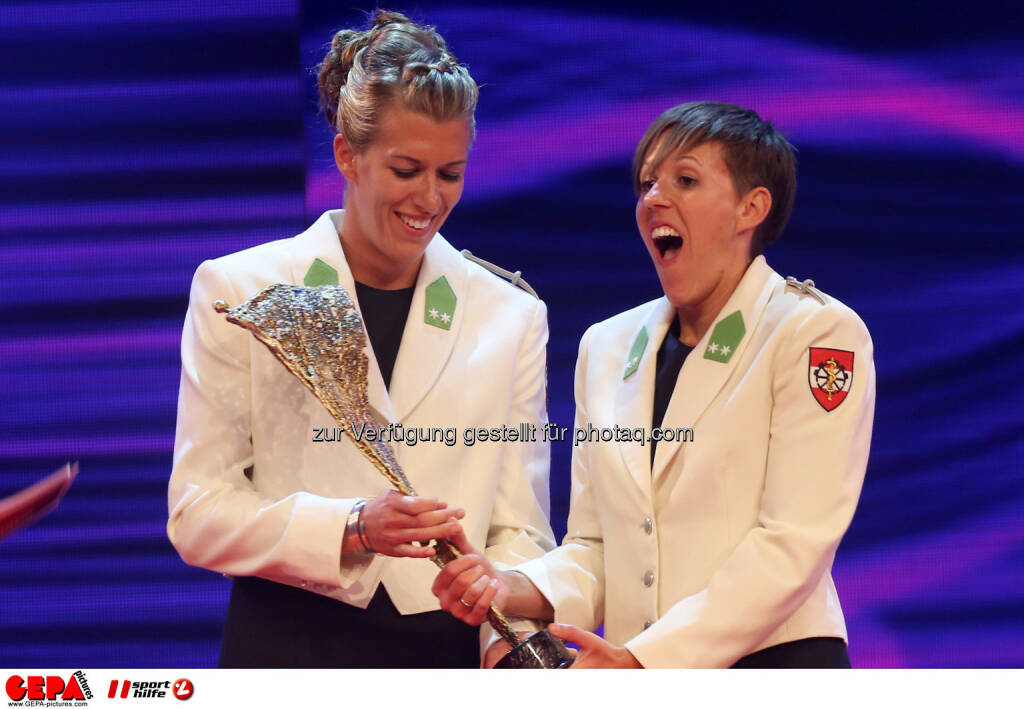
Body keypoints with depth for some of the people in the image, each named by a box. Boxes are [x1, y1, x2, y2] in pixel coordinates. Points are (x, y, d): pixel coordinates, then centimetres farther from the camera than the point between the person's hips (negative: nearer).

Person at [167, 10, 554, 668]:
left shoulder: (512, 316, 8)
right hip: (286, 647, -2)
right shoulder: (238, 291, 2)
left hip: (447, 647, 2)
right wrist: (352, 528, -18)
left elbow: (520, 527, 4)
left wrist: (510, 638, -16)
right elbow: (198, 513, -4)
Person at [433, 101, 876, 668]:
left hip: (774, 662, -4)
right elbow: (594, 547, 11)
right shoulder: (607, 345, 13)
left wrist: (645, 659, -20)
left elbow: (794, 542, -13)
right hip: (638, 683, 4)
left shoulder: (817, 333, -4)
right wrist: (518, 592, -10)